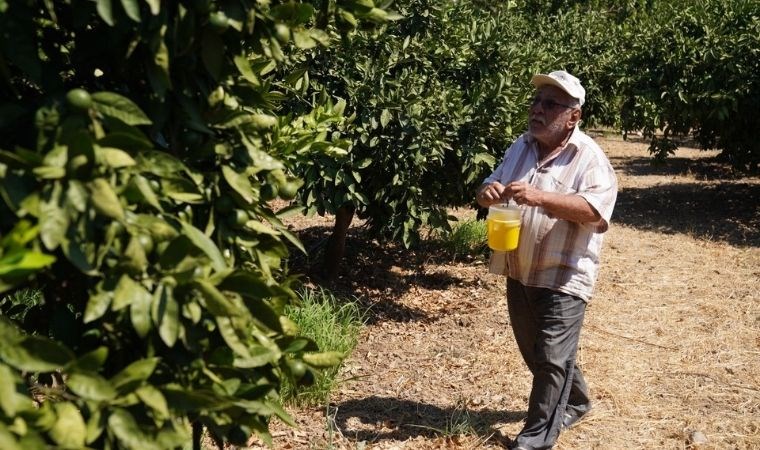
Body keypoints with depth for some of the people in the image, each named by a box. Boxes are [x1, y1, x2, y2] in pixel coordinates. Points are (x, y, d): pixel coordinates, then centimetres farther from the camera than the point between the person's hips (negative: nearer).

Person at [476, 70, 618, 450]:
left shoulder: (589, 157, -13)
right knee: (533, 352, 20)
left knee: (551, 359, -2)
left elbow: (595, 209, -26)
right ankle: (574, 401, 42)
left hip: (562, 276, -7)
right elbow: (491, 187, 15)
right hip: (519, 272, 7)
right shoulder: (521, 147, 8)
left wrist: (539, 197, -35)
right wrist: (488, 193, -11)